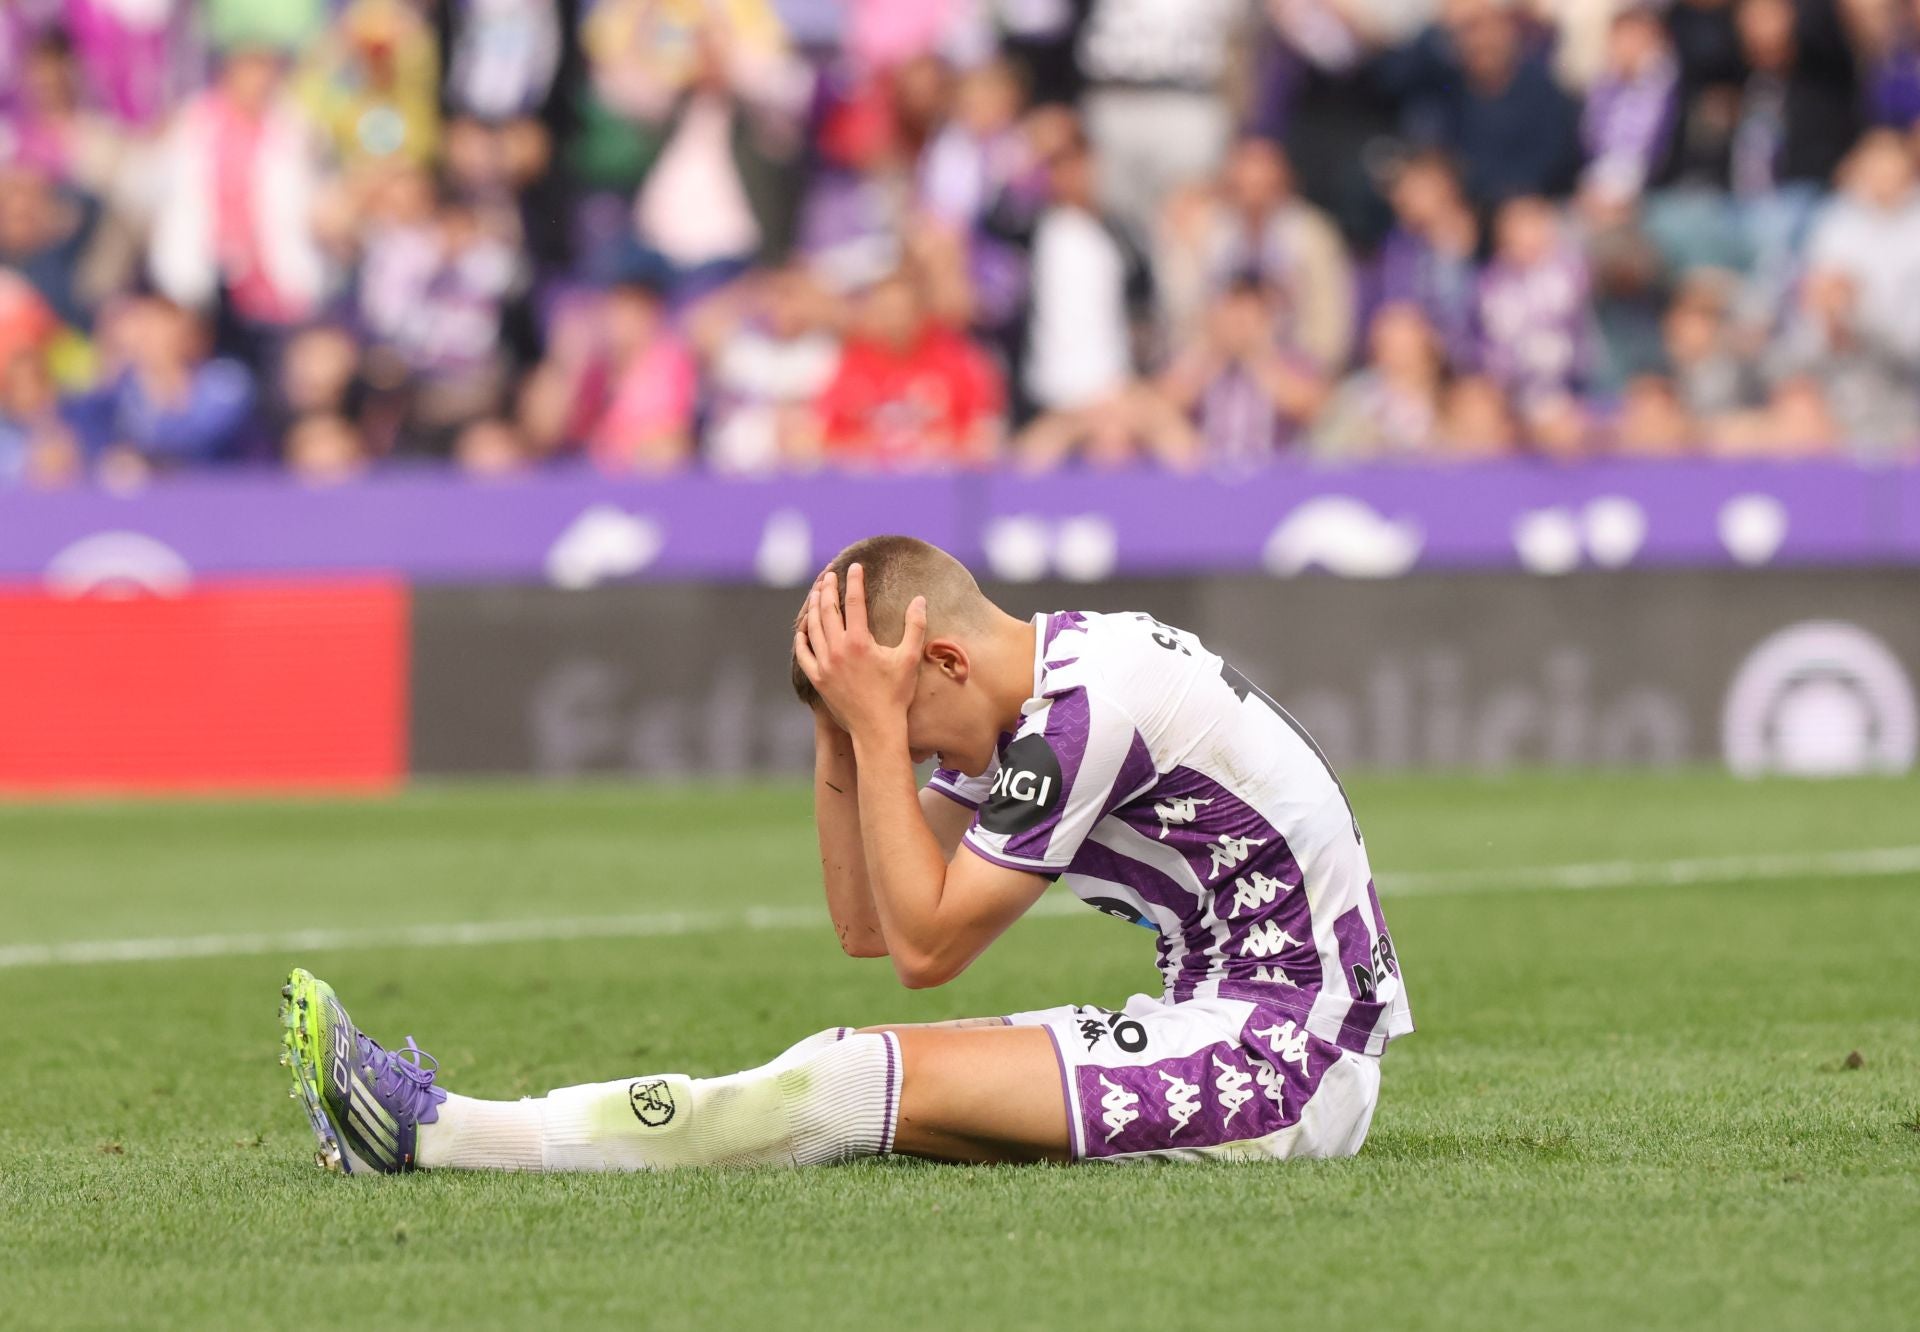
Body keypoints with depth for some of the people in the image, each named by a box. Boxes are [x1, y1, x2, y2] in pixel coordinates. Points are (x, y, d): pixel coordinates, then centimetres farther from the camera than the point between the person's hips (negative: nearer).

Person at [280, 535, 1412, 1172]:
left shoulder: (1087, 707, -18)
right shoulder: (1045, 678, 11)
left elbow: (926, 944, -13)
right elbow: (868, 925, 14)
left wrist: (876, 724, -12)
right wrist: (845, 723, 3)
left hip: (1284, 1065, -9)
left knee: (867, 1081, -16)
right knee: (850, 1071, -1)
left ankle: (429, 1129, -16)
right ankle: (442, 1129, -4)